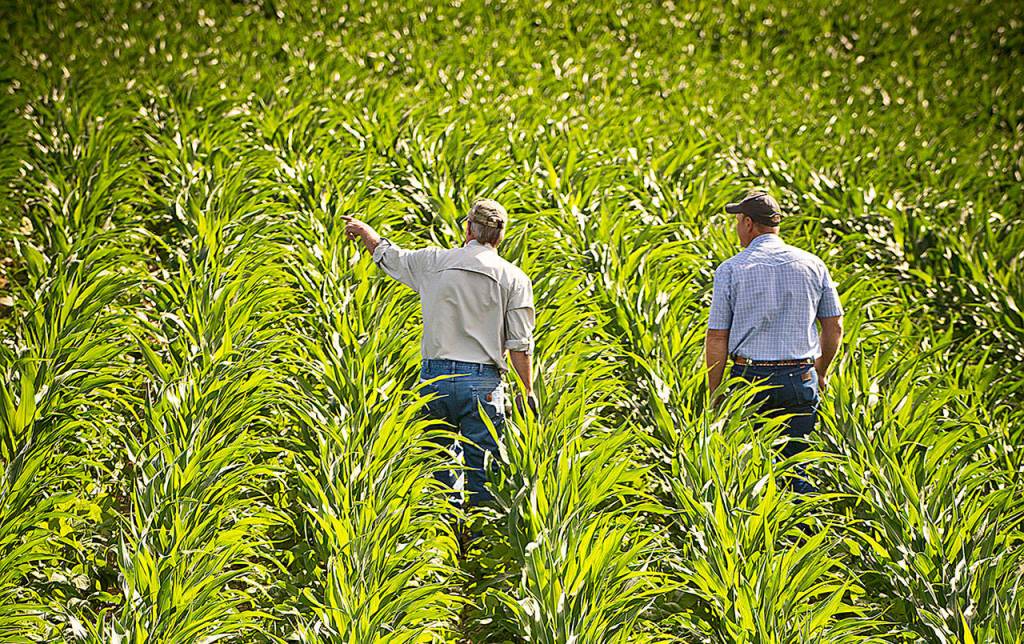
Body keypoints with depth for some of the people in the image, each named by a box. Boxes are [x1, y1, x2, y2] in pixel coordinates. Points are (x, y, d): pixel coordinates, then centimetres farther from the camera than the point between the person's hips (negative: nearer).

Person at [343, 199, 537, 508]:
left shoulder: (433, 262, 4)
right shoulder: (514, 278, 0)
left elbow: (387, 255, 22)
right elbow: (520, 343, -4)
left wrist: (363, 229, 41)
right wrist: (527, 392, 3)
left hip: (435, 377, 2)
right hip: (482, 381, -2)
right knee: (481, 472, 0)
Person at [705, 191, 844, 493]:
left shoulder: (730, 270, -3)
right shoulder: (813, 265, 5)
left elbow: (717, 338, -3)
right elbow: (834, 328, 9)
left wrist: (714, 394, 3)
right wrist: (821, 374, 25)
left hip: (748, 379, -2)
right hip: (801, 379, 2)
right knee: (799, 470, 4)